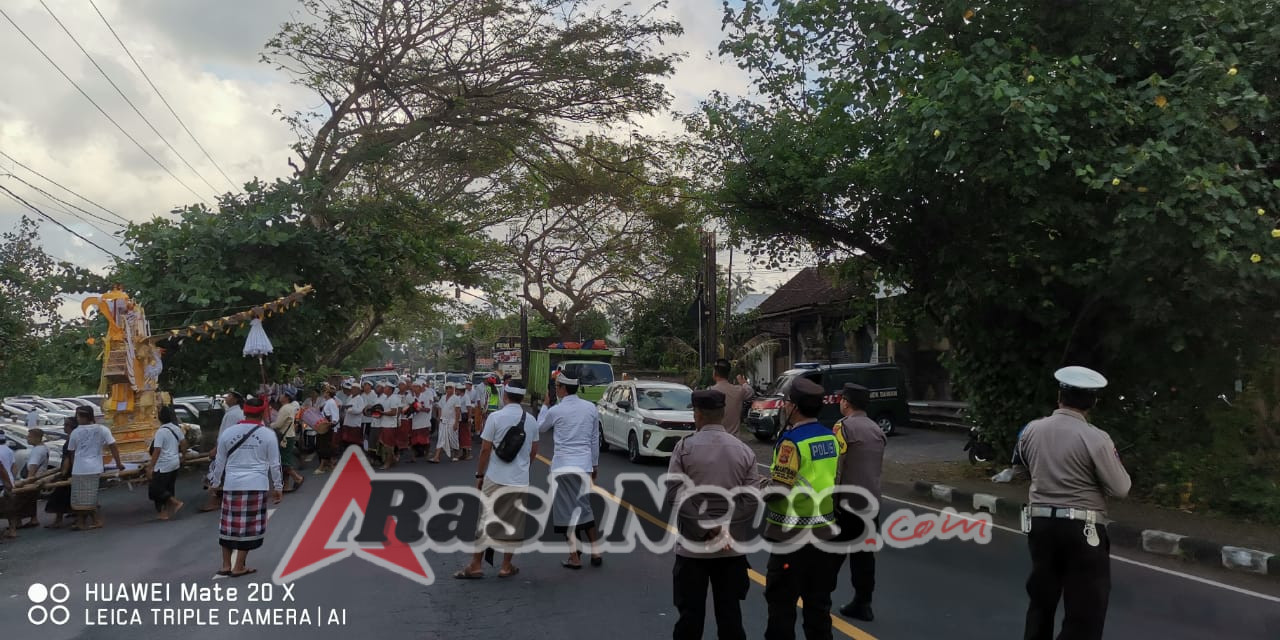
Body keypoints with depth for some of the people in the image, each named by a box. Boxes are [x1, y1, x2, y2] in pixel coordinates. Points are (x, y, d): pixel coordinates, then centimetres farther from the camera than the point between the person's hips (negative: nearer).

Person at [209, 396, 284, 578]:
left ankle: (226, 565, 20)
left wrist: (216, 483, 24)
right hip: (256, 485, -3)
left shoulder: (227, 433, 5)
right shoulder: (268, 434, -2)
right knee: (249, 526, 4)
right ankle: (239, 567, 8)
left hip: (232, 484, 3)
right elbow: (274, 464, 1)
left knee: (229, 524, 13)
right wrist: (278, 487, 9)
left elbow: (220, 462, 11)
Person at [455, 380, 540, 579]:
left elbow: (485, 449, -8)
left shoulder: (496, 417, -8)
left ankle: (476, 565, 11)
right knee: (514, 523, 11)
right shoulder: (531, 420, 3)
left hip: (495, 479, -3)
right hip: (521, 481, 3)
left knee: (486, 518, 7)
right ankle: (507, 566, 17)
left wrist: (479, 475, 3)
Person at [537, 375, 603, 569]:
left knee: (567, 511, 3)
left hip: (563, 465, -4)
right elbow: (595, 439, 9)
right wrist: (595, 464, 18)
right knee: (584, 507, 17)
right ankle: (595, 553, 18)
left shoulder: (555, 411, -8)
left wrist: (545, 406, 24)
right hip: (584, 464, 4)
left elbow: (540, 428, 12)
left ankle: (575, 557, 6)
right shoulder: (591, 408, 2)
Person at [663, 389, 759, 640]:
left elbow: (673, 496, -14)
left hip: (693, 547, -2)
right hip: (732, 549, 2)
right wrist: (730, 531, -4)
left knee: (691, 615, 7)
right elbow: (752, 499, -5)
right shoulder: (744, 450, 0)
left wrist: (706, 530, -12)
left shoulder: (685, 447, -8)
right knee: (730, 614, 11)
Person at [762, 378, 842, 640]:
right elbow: (835, 480, 12)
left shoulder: (792, 440, -18)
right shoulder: (831, 437, 4)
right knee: (818, 601, 17)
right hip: (825, 533, 7)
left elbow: (778, 492, -21)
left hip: (794, 538, -7)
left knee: (781, 602, 4)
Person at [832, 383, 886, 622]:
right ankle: (862, 603, 16)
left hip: (847, 501, -6)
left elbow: (835, 466, -15)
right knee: (865, 553, 12)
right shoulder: (877, 429, 11)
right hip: (871, 500, 6)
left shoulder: (845, 426, -11)